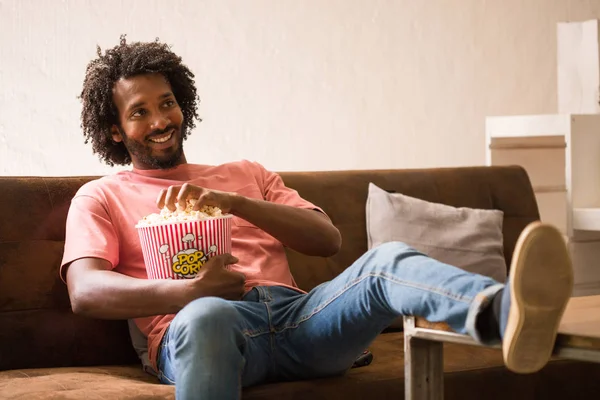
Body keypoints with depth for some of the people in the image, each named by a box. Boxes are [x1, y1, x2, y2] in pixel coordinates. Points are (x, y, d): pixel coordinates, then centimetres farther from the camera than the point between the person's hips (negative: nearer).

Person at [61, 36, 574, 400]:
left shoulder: (243, 175, 32)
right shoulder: (102, 197, 22)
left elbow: (328, 239, 17)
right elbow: (85, 291, 1)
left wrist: (234, 203, 1)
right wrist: (190, 290, -16)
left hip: (295, 314, 3)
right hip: (203, 324, -3)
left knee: (387, 260, -28)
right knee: (205, 316, -42)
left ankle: (503, 313, -61)